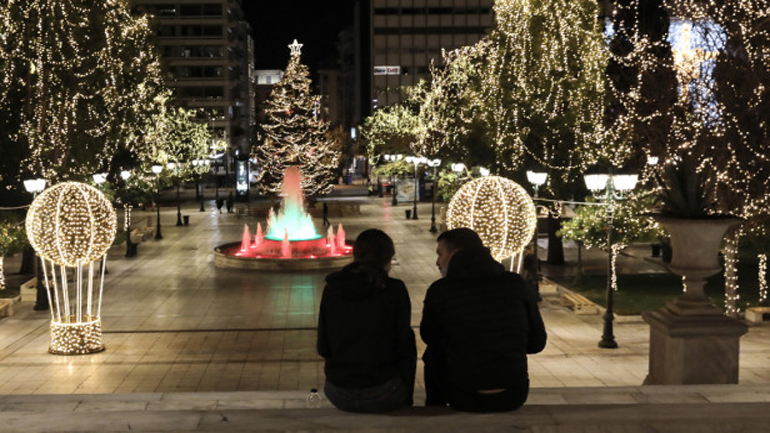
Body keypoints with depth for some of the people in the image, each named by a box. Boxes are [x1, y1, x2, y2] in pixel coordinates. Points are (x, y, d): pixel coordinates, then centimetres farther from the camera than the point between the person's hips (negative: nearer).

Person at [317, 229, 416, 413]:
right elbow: (404, 346, -4)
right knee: (409, 353, 27)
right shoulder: (395, 290, -10)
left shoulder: (332, 288, -1)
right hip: (382, 397, -3)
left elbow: (323, 349, 3)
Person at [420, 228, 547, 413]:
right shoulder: (516, 284, -3)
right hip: (514, 398, 2)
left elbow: (428, 337, 11)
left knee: (431, 355, 28)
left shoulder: (439, 291, -8)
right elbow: (537, 343, 6)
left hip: (464, 400, -2)